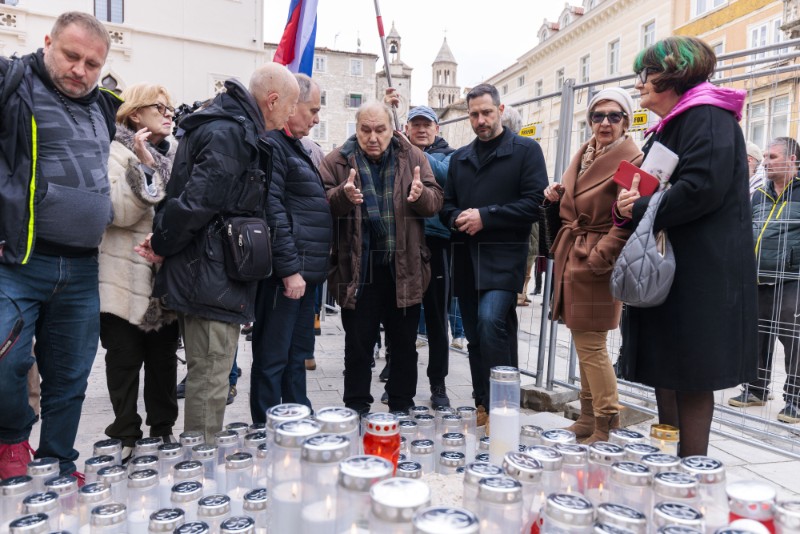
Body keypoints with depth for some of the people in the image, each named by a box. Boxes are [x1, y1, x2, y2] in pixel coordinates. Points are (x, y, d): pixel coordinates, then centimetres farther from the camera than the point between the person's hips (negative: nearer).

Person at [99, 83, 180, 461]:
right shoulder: (117, 153, -5)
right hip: (127, 278, -5)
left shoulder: (175, 154, 13)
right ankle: (126, 434, 20)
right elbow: (120, 212, -18)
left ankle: (163, 428, 26)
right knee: (125, 359, 5)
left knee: (164, 356, 12)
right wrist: (143, 166, -22)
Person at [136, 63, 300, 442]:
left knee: (207, 378, 20)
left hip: (207, 278, 10)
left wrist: (163, 243, 4)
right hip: (213, 280, -10)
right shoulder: (230, 133, -17)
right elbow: (196, 202, -24)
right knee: (209, 382, 0)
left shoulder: (234, 129, 16)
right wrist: (162, 246, -9)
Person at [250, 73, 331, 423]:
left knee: (297, 355, 17)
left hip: (304, 270, 10)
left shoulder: (293, 145, 20)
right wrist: (290, 269, -21)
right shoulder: (269, 143, -12)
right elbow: (272, 212, -20)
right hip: (285, 273, -10)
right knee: (272, 359, 0)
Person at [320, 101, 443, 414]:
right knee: (358, 345, 9)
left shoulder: (412, 157, 6)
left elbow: (435, 201, 2)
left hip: (404, 268, 2)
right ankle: (356, 410, 24)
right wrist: (343, 195, -26)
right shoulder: (338, 161, 2)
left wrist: (421, 194, -20)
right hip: (357, 270, -1)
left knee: (404, 344, 12)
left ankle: (402, 409, 28)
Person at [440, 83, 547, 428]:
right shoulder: (459, 158, 19)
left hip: (504, 256, -5)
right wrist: (458, 218, -5)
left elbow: (534, 203, -8)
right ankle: (483, 408, 21)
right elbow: (446, 206, 18)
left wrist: (485, 216, -14)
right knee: (475, 335, 9)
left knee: (491, 321, -22)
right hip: (466, 257, 6)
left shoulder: (526, 150, 3)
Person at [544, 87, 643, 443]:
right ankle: (588, 418, 28)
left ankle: (608, 425, 11)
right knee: (584, 342, 15)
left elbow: (626, 223, -16)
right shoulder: (584, 154, 14)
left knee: (590, 345, -4)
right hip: (571, 259, 8)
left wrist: (598, 260, -19)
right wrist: (557, 196, 5)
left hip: (596, 263, -8)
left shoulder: (631, 160, -10)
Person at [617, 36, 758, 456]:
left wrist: (640, 208, -12)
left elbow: (703, 187, -23)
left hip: (698, 273, -10)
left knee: (689, 379, -3)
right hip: (668, 269, 10)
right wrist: (628, 202, -3)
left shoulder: (706, 116, -9)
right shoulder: (670, 125, 21)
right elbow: (650, 187, 19)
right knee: (665, 373, 13)